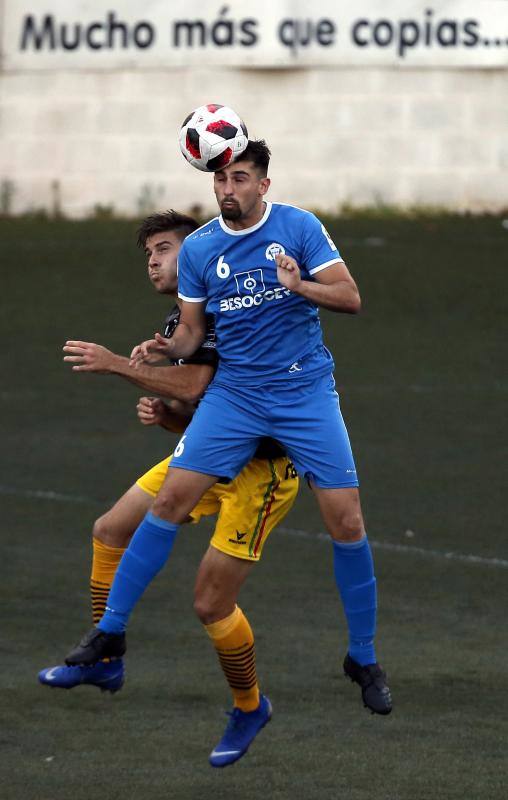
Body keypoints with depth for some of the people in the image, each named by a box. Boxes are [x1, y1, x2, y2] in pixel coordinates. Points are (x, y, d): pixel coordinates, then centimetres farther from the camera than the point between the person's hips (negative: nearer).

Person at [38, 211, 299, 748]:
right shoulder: (176, 326, 12)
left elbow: (196, 385, -30)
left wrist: (115, 365, -26)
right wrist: (161, 413, -4)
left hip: (260, 470, -10)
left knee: (211, 604, -8)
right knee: (111, 531, 8)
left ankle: (249, 707, 14)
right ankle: (104, 659, 19)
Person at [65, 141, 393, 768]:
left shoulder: (299, 228, -4)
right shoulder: (198, 249, 3)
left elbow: (350, 298, -6)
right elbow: (192, 329, 9)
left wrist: (302, 286, -25)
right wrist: (166, 348, -13)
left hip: (305, 389, -2)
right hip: (234, 392, 2)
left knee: (345, 519, -8)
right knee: (172, 497, -10)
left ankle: (363, 656, 9)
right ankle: (110, 628, -1)